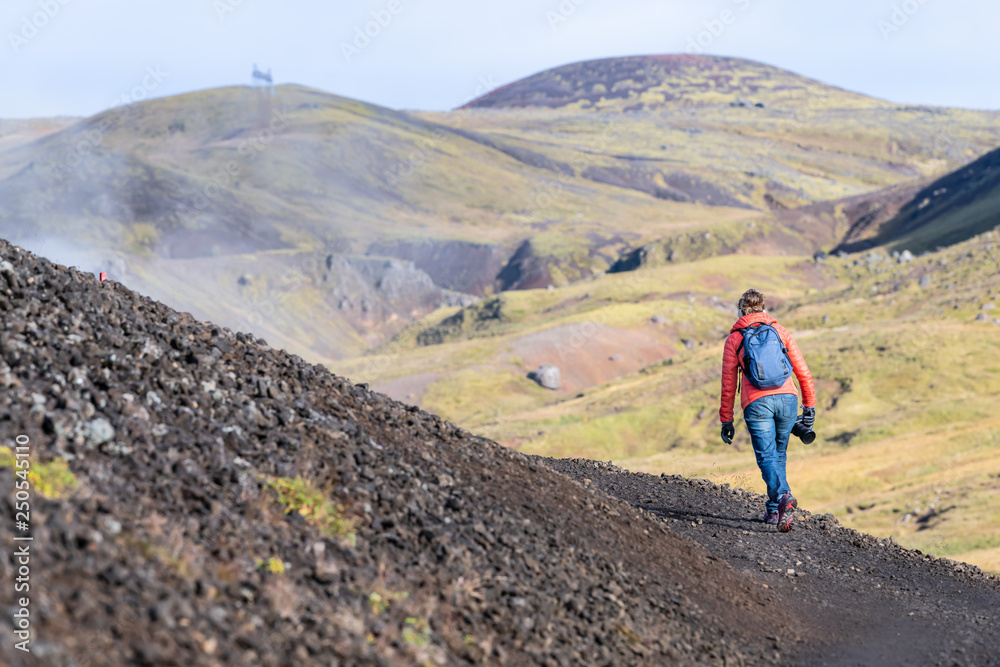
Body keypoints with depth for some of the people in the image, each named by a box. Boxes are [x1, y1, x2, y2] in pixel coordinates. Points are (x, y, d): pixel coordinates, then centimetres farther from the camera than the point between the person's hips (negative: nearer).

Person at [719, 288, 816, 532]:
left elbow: (729, 384, 8)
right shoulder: (779, 330, 14)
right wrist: (810, 404, 16)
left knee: (767, 457, -5)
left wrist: (726, 420, 14)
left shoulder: (734, 338, 9)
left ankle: (783, 496, -32)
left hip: (756, 402, -2)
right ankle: (773, 511, 23)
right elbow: (802, 370, 10)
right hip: (787, 398, 2)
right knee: (779, 454, 19)